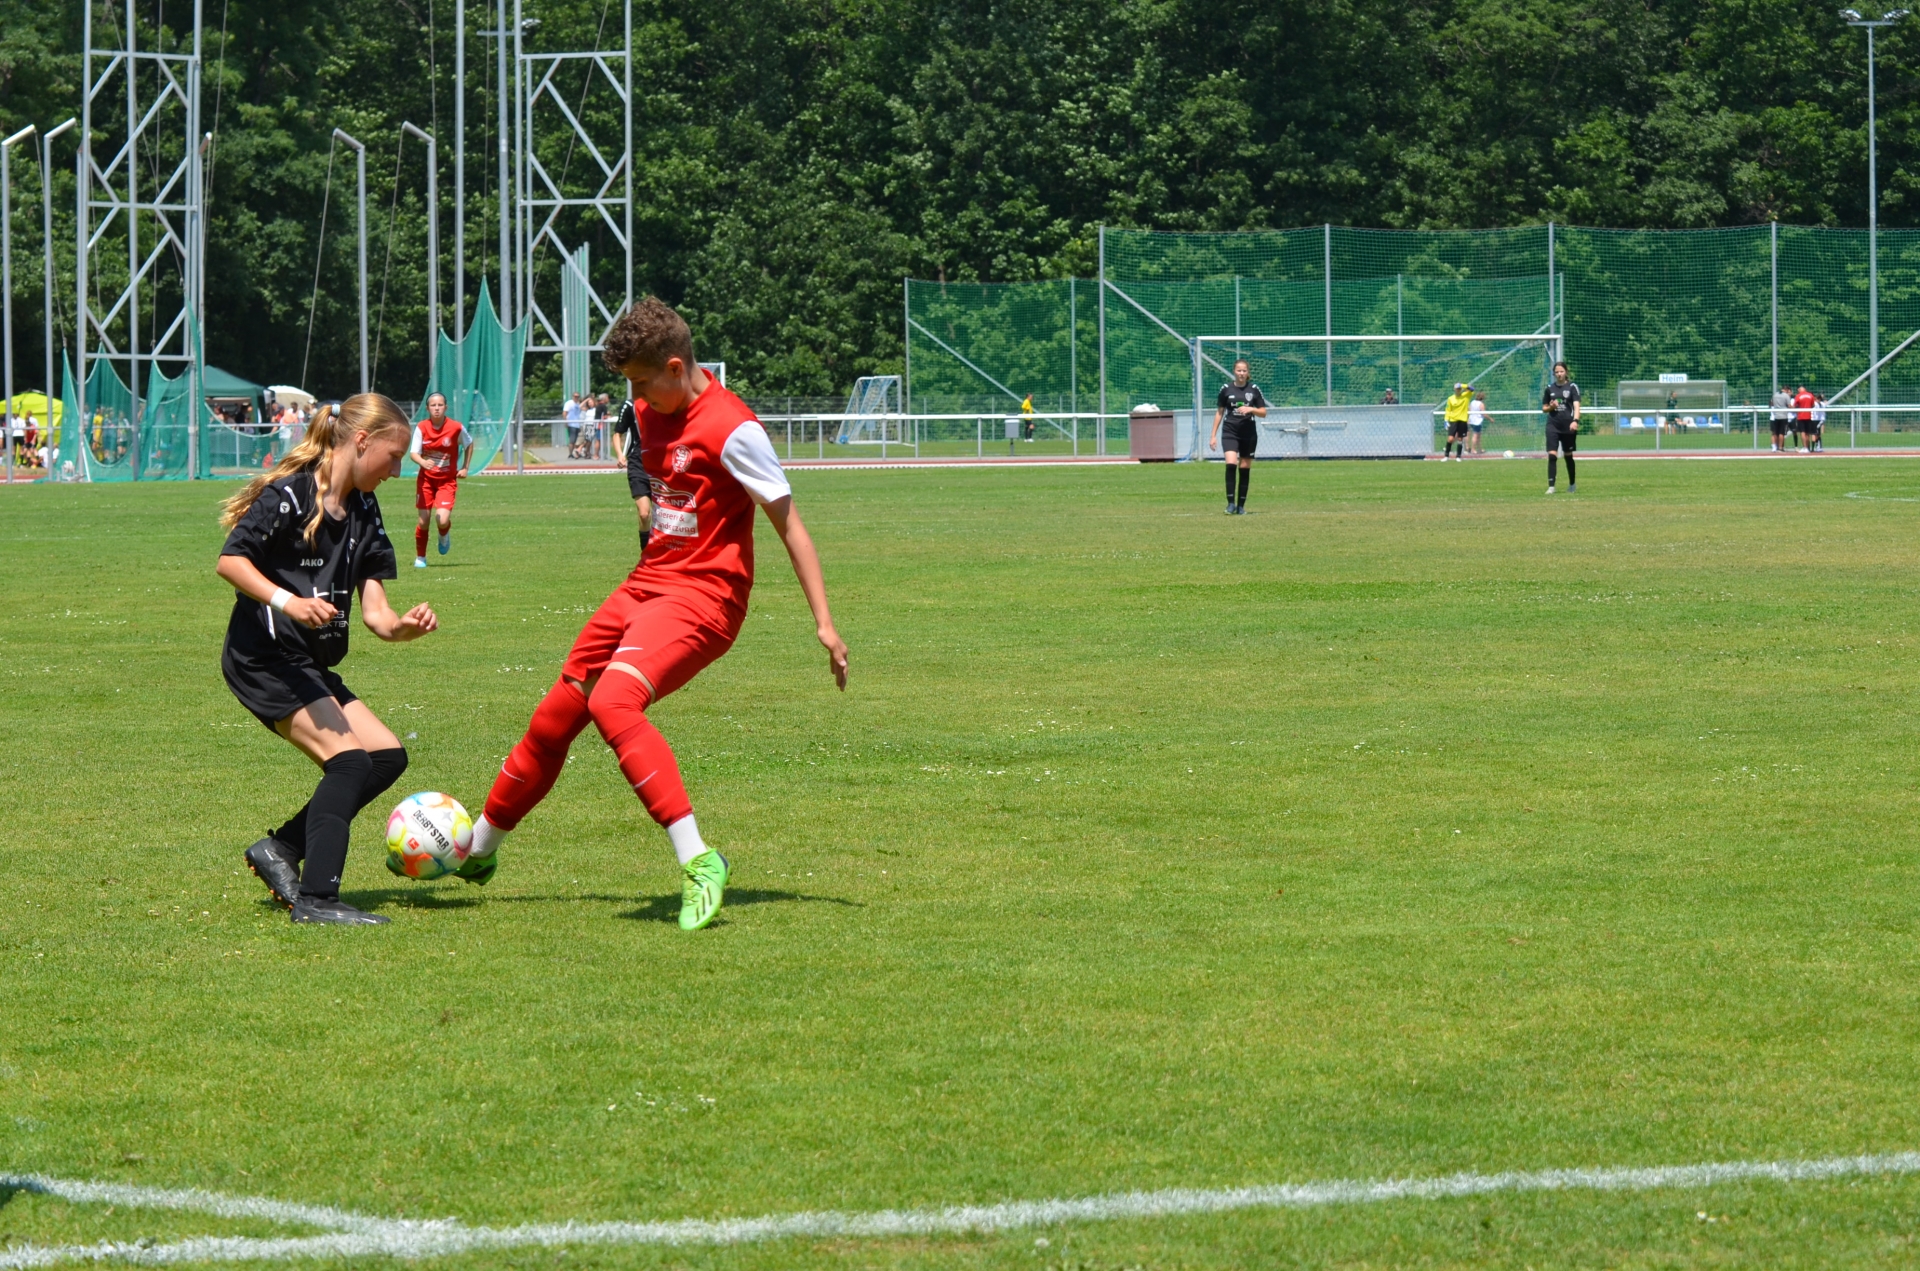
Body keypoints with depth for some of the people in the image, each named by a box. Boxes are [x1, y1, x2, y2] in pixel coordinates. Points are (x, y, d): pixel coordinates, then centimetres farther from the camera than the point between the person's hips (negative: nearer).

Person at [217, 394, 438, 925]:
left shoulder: (364, 513, 12)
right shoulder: (290, 494, -12)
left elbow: (374, 610, 7)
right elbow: (230, 561, -16)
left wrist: (403, 625, -15)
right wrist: (285, 602, -29)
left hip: (310, 666, 9)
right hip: (263, 657, -9)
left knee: (387, 756, 5)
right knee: (349, 759, -20)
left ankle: (282, 849, 9)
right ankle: (315, 899, -25)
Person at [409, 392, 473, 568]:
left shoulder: (456, 427, -10)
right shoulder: (421, 428, -9)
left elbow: (469, 444, 9)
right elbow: (413, 453, -14)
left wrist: (465, 468, 5)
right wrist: (423, 462, -36)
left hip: (447, 481, -1)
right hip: (426, 479, 1)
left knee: (443, 519, -18)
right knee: (424, 519, 0)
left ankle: (444, 536, 19)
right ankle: (420, 558, 20)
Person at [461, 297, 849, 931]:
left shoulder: (730, 428, -17)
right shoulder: (651, 412, 8)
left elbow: (788, 522, -14)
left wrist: (823, 622, -16)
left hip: (700, 596, -8)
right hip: (645, 585, 8)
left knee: (612, 702, -32)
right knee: (555, 715, 14)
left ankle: (697, 860, -32)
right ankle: (478, 849, 34)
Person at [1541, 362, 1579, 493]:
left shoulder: (1572, 387, 0)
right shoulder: (1550, 388, 9)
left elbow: (1576, 405, -11)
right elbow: (1544, 409, 15)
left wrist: (1575, 421, -27)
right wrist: (1551, 407, -8)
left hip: (1568, 427, -2)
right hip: (1553, 426, 2)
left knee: (1568, 456, 10)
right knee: (1552, 456, -11)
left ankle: (1572, 485, 27)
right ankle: (1551, 486, -12)